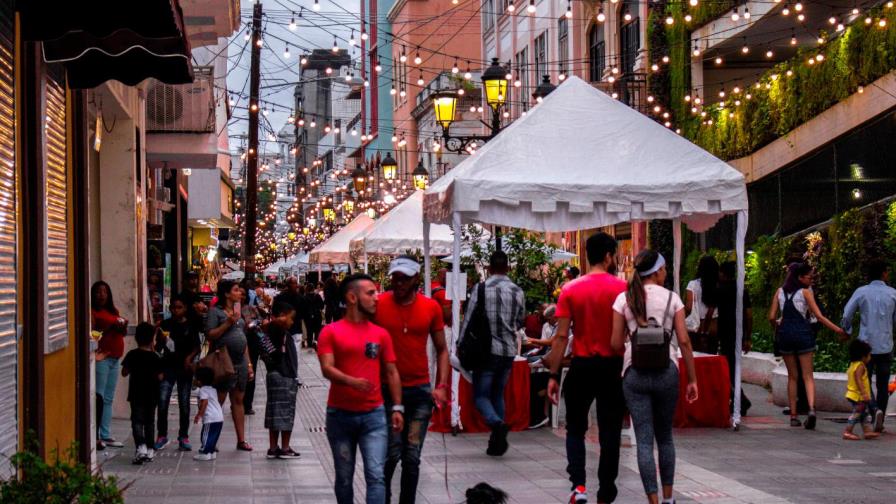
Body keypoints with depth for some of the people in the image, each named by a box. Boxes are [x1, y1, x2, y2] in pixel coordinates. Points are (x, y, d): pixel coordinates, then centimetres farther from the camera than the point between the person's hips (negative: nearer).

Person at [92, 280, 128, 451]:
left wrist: (122, 326, -1)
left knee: (108, 399, 11)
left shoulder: (113, 311, 17)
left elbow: (123, 333, 20)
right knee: (99, 397, -11)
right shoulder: (92, 312, -5)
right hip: (101, 357, -8)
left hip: (114, 357, 8)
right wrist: (110, 327, -21)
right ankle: (95, 437, -11)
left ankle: (105, 436, 16)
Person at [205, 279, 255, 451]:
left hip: (240, 362, 7)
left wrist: (249, 363, 17)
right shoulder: (215, 311, -6)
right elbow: (210, 335, -15)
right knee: (218, 401, -4)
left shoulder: (238, 311, 17)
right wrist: (228, 323, -20)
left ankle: (241, 440, 13)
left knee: (238, 401, 10)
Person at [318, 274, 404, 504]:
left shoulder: (381, 334, 6)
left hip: (374, 415, 1)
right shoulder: (330, 332, -2)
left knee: (376, 475, -9)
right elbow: (327, 369, -13)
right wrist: (352, 381, -31)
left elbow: (391, 372, 10)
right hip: (340, 414, -1)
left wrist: (397, 407, 2)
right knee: (344, 478, 11)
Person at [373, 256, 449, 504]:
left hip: (420, 390, 2)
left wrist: (441, 386, -1)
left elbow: (441, 349, 10)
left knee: (412, 457, 4)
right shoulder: (378, 305, -2)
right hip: (387, 389, -2)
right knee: (391, 453, -6)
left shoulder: (431, 307, 3)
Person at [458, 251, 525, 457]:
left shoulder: (481, 289, -9)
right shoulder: (518, 292, 2)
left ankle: (497, 423, -24)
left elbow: (468, 319, -6)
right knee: (498, 394, 17)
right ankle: (497, 443, 14)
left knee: (481, 395, 4)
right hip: (508, 351, 4)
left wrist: (461, 346, 3)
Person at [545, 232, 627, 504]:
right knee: (609, 432, 9)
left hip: (581, 366, 1)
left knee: (575, 428, 15)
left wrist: (554, 375, 0)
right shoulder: (623, 288, -6)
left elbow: (561, 336, -5)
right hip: (613, 367, -1)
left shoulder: (570, 290, -3)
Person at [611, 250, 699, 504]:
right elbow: (684, 341, -2)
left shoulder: (624, 299, 1)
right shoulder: (671, 298, 1)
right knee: (665, 437, 17)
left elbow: (616, 343, -1)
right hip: (666, 371, 1)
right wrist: (692, 379, 3)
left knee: (644, 441, 0)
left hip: (635, 372, 0)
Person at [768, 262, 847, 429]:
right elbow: (819, 316, -9)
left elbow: (772, 317, 3)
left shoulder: (780, 292, 7)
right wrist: (838, 330, -5)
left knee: (792, 376, 12)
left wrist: (777, 325, 25)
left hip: (785, 334, 3)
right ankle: (811, 408, -21)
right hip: (803, 333, -3)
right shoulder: (805, 292, -3)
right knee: (807, 375, 1)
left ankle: (793, 415, 10)